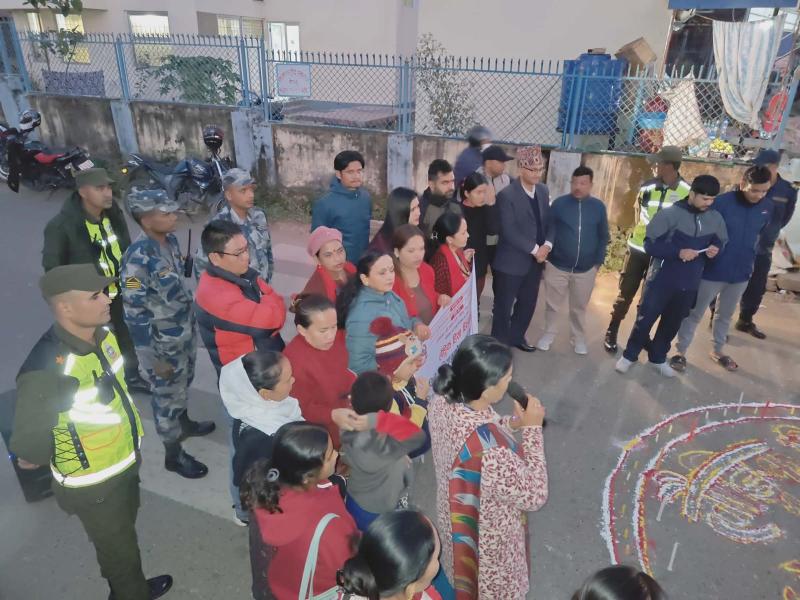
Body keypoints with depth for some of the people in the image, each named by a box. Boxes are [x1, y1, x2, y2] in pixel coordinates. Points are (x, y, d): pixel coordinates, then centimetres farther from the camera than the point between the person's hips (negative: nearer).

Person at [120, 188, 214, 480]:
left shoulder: (170, 240, -4)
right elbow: (134, 315, -23)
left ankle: (184, 423, 54)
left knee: (183, 383, 28)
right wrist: (153, 359, -18)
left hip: (186, 331, 7)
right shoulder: (137, 259, -28)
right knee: (167, 395, 12)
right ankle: (174, 455, 32)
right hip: (162, 342, -7)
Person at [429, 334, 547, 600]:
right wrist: (532, 429, -25)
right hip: (487, 538, -6)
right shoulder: (490, 451, -44)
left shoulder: (442, 401, -22)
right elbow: (534, 495, -26)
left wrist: (509, 424, -8)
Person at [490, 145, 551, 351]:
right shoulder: (507, 195, -16)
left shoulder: (543, 190, 5)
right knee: (504, 305, 7)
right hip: (511, 261, -7)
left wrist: (546, 246, -8)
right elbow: (509, 232, -20)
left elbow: (548, 220, 9)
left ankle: (516, 337, 38)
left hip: (536, 260, 7)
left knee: (528, 303, 18)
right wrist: (535, 249, -18)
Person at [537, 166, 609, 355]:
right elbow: (548, 230, -4)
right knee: (553, 304, 12)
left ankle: (579, 338, 33)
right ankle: (549, 334, 30)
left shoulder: (598, 206, -2)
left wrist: (598, 261, 2)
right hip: (557, 265, -1)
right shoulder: (559, 203, -6)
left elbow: (603, 237, 5)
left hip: (586, 269, 1)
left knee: (579, 307, 16)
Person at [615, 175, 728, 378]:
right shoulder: (669, 214, -13)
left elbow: (721, 241, 15)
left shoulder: (716, 219, 1)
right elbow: (649, 244, -14)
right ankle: (629, 355, 24)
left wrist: (715, 249, -9)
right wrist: (678, 252, -25)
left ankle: (658, 358, 35)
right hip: (661, 280, -4)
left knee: (672, 324, 17)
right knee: (645, 320, 5)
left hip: (689, 285, 4)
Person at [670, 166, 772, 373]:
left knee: (725, 315, 21)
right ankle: (680, 352, 19)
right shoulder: (722, 202, -20)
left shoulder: (767, 206, -4)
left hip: (741, 272, 5)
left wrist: (749, 257, 16)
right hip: (713, 271, -5)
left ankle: (718, 350, 39)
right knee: (695, 313, 7)